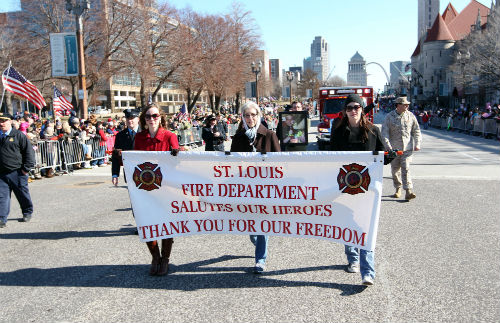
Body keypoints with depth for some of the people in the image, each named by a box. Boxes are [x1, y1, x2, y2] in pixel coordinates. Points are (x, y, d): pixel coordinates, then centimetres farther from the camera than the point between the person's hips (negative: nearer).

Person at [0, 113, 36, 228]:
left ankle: (27, 213, 31)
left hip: (17, 172, -3)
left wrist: (26, 168, -8)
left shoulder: (18, 135, -4)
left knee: (22, 193, 10)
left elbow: (29, 151, -4)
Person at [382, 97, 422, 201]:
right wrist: (387, 146, -15)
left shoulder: (410, 116, 6)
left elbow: (416, 131, 12)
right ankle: (398, 189, 26)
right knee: (395, 169, 8)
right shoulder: (389, 117, -1)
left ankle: (408, 191, -15)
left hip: (407, 148, 0)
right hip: (394, 148, 0)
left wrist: (417, 144, 1)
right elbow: (384, 132, -4)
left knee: (405, 168, -12)